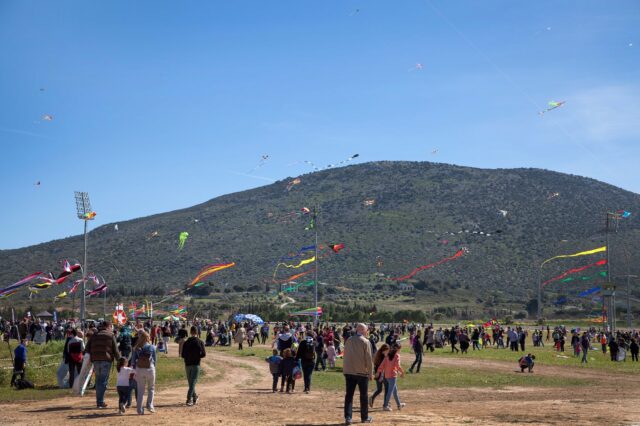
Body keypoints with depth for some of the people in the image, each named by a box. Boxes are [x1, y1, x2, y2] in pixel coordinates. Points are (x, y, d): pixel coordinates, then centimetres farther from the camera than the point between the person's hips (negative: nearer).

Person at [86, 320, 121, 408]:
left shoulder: (94, 335, 14)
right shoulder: (111, 335, 1)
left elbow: (87, 348, 11)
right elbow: (115, 350, -1)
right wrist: (119, 360, 6)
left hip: (96, 360, 4)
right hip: (106, 360, -4)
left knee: (98, 381, 14)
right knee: (103, 382, -2)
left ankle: (99, 401, 16)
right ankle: (100, 402, -7)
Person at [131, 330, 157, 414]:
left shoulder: (137, 348, 1)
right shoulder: (152, 347, -2)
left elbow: (133, 360, 3)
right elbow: (155, 360, 4)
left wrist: (134, 371, 10)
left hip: (139, 369, 1)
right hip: (150, 369, -1)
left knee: (140, 390, 9)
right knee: (151, 388, 16)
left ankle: (140, 409, 7)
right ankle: (150, 405, 3)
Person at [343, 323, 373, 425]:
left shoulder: (349, 340, 5)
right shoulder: (365, 342, -11)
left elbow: (345, 356, 10)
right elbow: (369, 359, -11)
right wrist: (371, 373, -4)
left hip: (349, 372, 4)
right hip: (362, 372, -4)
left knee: (349, 394, 4)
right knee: (363, 395, 9)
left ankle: (348, 417, -2)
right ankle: (365, 417, 17)